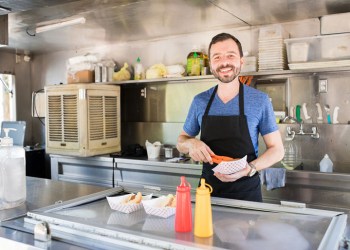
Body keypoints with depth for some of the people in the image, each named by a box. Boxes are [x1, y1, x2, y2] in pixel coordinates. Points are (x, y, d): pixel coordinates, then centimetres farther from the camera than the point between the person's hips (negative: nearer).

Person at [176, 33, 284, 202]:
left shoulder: (260, 100, -8)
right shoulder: (199, 101, 0)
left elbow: (277, 150, -3)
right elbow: (181, 142, 11)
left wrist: (250, 169, -21)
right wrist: (191, 144, -13)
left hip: (246, 193, -2)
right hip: (208, 190, 3)